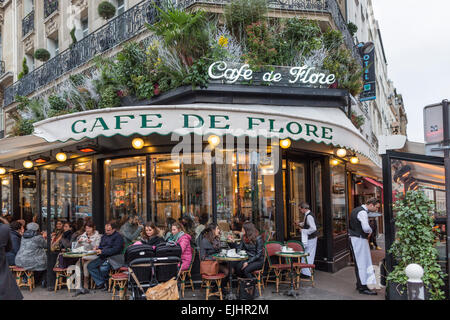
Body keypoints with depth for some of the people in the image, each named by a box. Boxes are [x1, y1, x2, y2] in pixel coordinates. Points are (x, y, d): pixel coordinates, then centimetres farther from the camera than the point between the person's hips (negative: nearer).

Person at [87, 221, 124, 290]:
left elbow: (116, 249, -16)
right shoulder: (104, 236, 19)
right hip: (102, 257, 8)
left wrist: (102, 252, -19)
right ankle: (100, 283, -8)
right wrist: (97, 249, 2)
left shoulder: (118, 236, -5)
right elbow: (101, 246, 27)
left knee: (103, 268, -31)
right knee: (90, 266, -10)